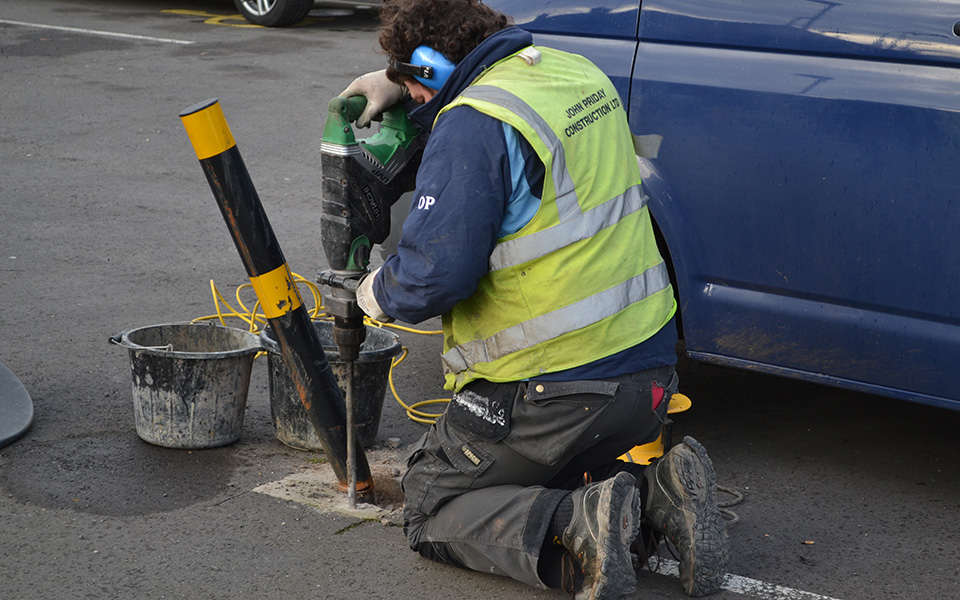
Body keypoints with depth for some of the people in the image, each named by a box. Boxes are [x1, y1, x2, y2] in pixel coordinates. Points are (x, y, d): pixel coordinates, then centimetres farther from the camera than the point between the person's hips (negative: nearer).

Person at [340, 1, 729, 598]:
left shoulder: (474, 125, -19)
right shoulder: (575, 71, 8)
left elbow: (435, 273, -22)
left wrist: (380, 293, -1)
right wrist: (400, 81, 34)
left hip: (553, 388, -8)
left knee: (430, 506, 9)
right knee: (549, 474, 31)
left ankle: (579, 525, -17)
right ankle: (657, 496, 2)